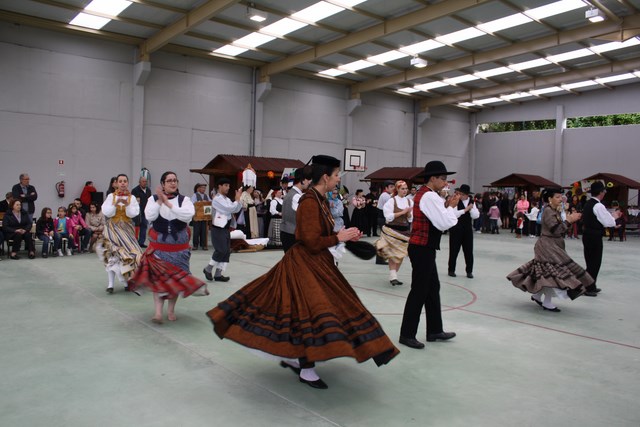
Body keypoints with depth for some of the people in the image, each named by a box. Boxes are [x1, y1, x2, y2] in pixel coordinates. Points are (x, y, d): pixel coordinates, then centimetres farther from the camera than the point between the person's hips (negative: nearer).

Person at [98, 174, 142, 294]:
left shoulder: (132, 198, 2)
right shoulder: (111, 196, 1)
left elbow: (133, 214, -7)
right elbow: (106, 213, -8)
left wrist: (127, 204, -21)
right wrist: (115, 204, -20)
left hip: (127, 229, 1)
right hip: (113, 228, -1)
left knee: (128, 253, 0)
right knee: (113, 254, -7)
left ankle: (127, 281, 15)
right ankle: (110, 283, 0)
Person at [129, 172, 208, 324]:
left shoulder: (184, 200, -1)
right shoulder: (153, 199, 1)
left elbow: (188, 215, -20)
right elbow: (149, 216, -14)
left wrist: (168, 203, -21)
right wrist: (160, 201, -20)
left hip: (179, 247, 1)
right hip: (158, 246, 0)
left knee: (175, 278, 7)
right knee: (158, 277, -5)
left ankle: (171, 311, 22)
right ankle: (158, 312, -3)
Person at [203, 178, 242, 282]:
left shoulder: (227, 199, 14)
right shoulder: (217, 199, -15)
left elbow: (236, 209, 13)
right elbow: (230, 208, -21)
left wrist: (238, 199, -1)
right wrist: (237, 199, -12)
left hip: (226, 228, 9)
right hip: (218, 229, -9)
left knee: (227, 251, 7)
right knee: (221, 250, -12)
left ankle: (218, 274, 14)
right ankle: (208, 269, 8)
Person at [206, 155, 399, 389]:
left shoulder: (320, 200, 9)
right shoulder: (310, 201, -21)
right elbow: (313, 242, -24)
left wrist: (344, 236, 2)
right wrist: (339, 237, -13)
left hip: (315, 262, 10)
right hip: (306, 264, -10)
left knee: (303, 307, 17)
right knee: (312, 309, -6)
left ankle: (290, 357, 32)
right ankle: (306, 370, 8)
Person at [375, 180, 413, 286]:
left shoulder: (410, 202, 6)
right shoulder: (391, 201, -6)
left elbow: (410, 219, 8)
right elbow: (389, 217, -13)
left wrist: (409, 213, -13)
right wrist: (402, 212, -15)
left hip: (405, 231, 5)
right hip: (392, 230, -5)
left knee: (401, 254, 8)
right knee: (393, 254, -8)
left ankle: (393, 275, 20)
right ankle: (393, 277, -7)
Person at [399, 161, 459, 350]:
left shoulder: (424, 194, 15)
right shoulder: (430, 196, -17)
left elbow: (438, 219, 18)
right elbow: (444, 224, -22)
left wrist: (447, 206, 4)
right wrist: (452, 207, -6)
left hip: (423, 248, 11)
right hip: (422, 249, -11)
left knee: (433, 288, 16)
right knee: (419, 291, -3)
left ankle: (435, 330, 27)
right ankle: (407, 334, 6)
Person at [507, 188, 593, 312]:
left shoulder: (555, 211, 12)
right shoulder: (548, 211, -17)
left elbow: (560, 230, 11)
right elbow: (556, 230, -23)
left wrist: (569, 220, 0)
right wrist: (569, 220, -17)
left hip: (553, 245, 9)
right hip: (547, 245, -9)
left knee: (546, 272, 14)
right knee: (553, 271, -9)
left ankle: (536, 295, 28)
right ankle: (547, 303, -1)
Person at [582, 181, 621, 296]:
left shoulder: (587, 204, 10)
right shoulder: (599, 206, -17)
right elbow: (608, 222, -16)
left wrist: (611, 216, 12)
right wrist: (615, 216, 3)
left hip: (587, 235, 9)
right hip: (595, 237, -9)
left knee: (590, 261, 18)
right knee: (595, 262, 1)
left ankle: (591, 286, 29)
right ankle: (589, 289, 7)